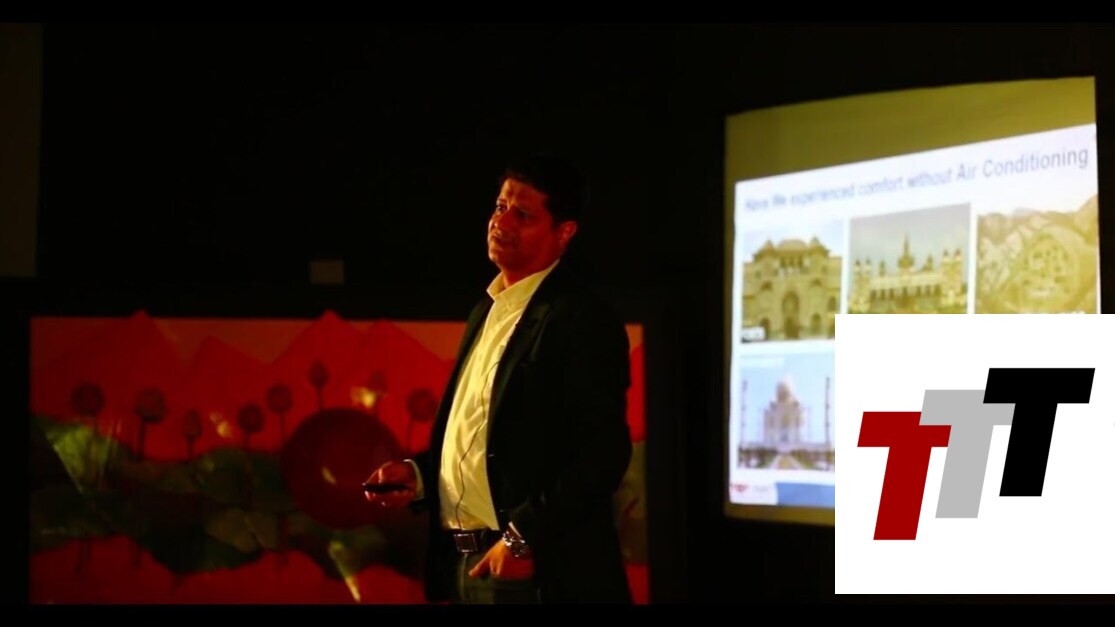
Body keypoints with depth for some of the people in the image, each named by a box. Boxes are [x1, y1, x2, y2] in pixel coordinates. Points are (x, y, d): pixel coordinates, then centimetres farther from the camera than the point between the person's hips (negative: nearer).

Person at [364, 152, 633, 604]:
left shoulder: (583, 321, -11)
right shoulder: (486, 312, 16)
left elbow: (604, 452, -17)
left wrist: (523, 537, -20)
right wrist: (418, 474, 6)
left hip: (535, 572, -8)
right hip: (464, 565, 8)